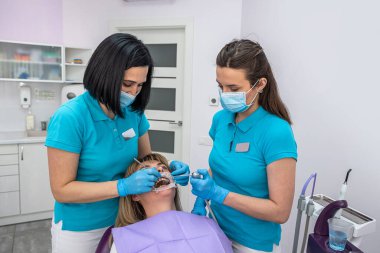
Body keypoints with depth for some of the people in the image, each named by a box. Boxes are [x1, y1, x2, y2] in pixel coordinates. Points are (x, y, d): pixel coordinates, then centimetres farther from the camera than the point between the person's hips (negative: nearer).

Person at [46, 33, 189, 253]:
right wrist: (123, 186, -30)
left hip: (123, 220, 5)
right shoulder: (69, 118, -23)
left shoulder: (134, 112, -8)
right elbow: (62, 190, -20)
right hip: (79, 229, -4)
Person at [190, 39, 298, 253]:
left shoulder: (277, 133, -25)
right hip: (216, 229, 5)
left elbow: (280, 212, -21)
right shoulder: (221, 118, -7)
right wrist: (201, 199, -7)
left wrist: (218, 194, -26)